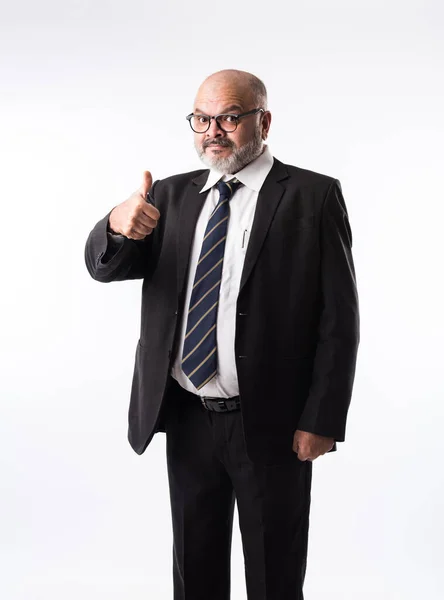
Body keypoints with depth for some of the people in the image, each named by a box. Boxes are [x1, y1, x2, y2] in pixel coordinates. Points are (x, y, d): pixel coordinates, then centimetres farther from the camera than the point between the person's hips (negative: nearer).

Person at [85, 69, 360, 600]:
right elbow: (104, 267, -1)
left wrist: (321, 421, -14)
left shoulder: (313, 196, -6)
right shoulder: (171, 195, 8)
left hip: (270, 426, -3)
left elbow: (339, 318, -9)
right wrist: (118, 226, -24)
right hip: (187, 420, 4)